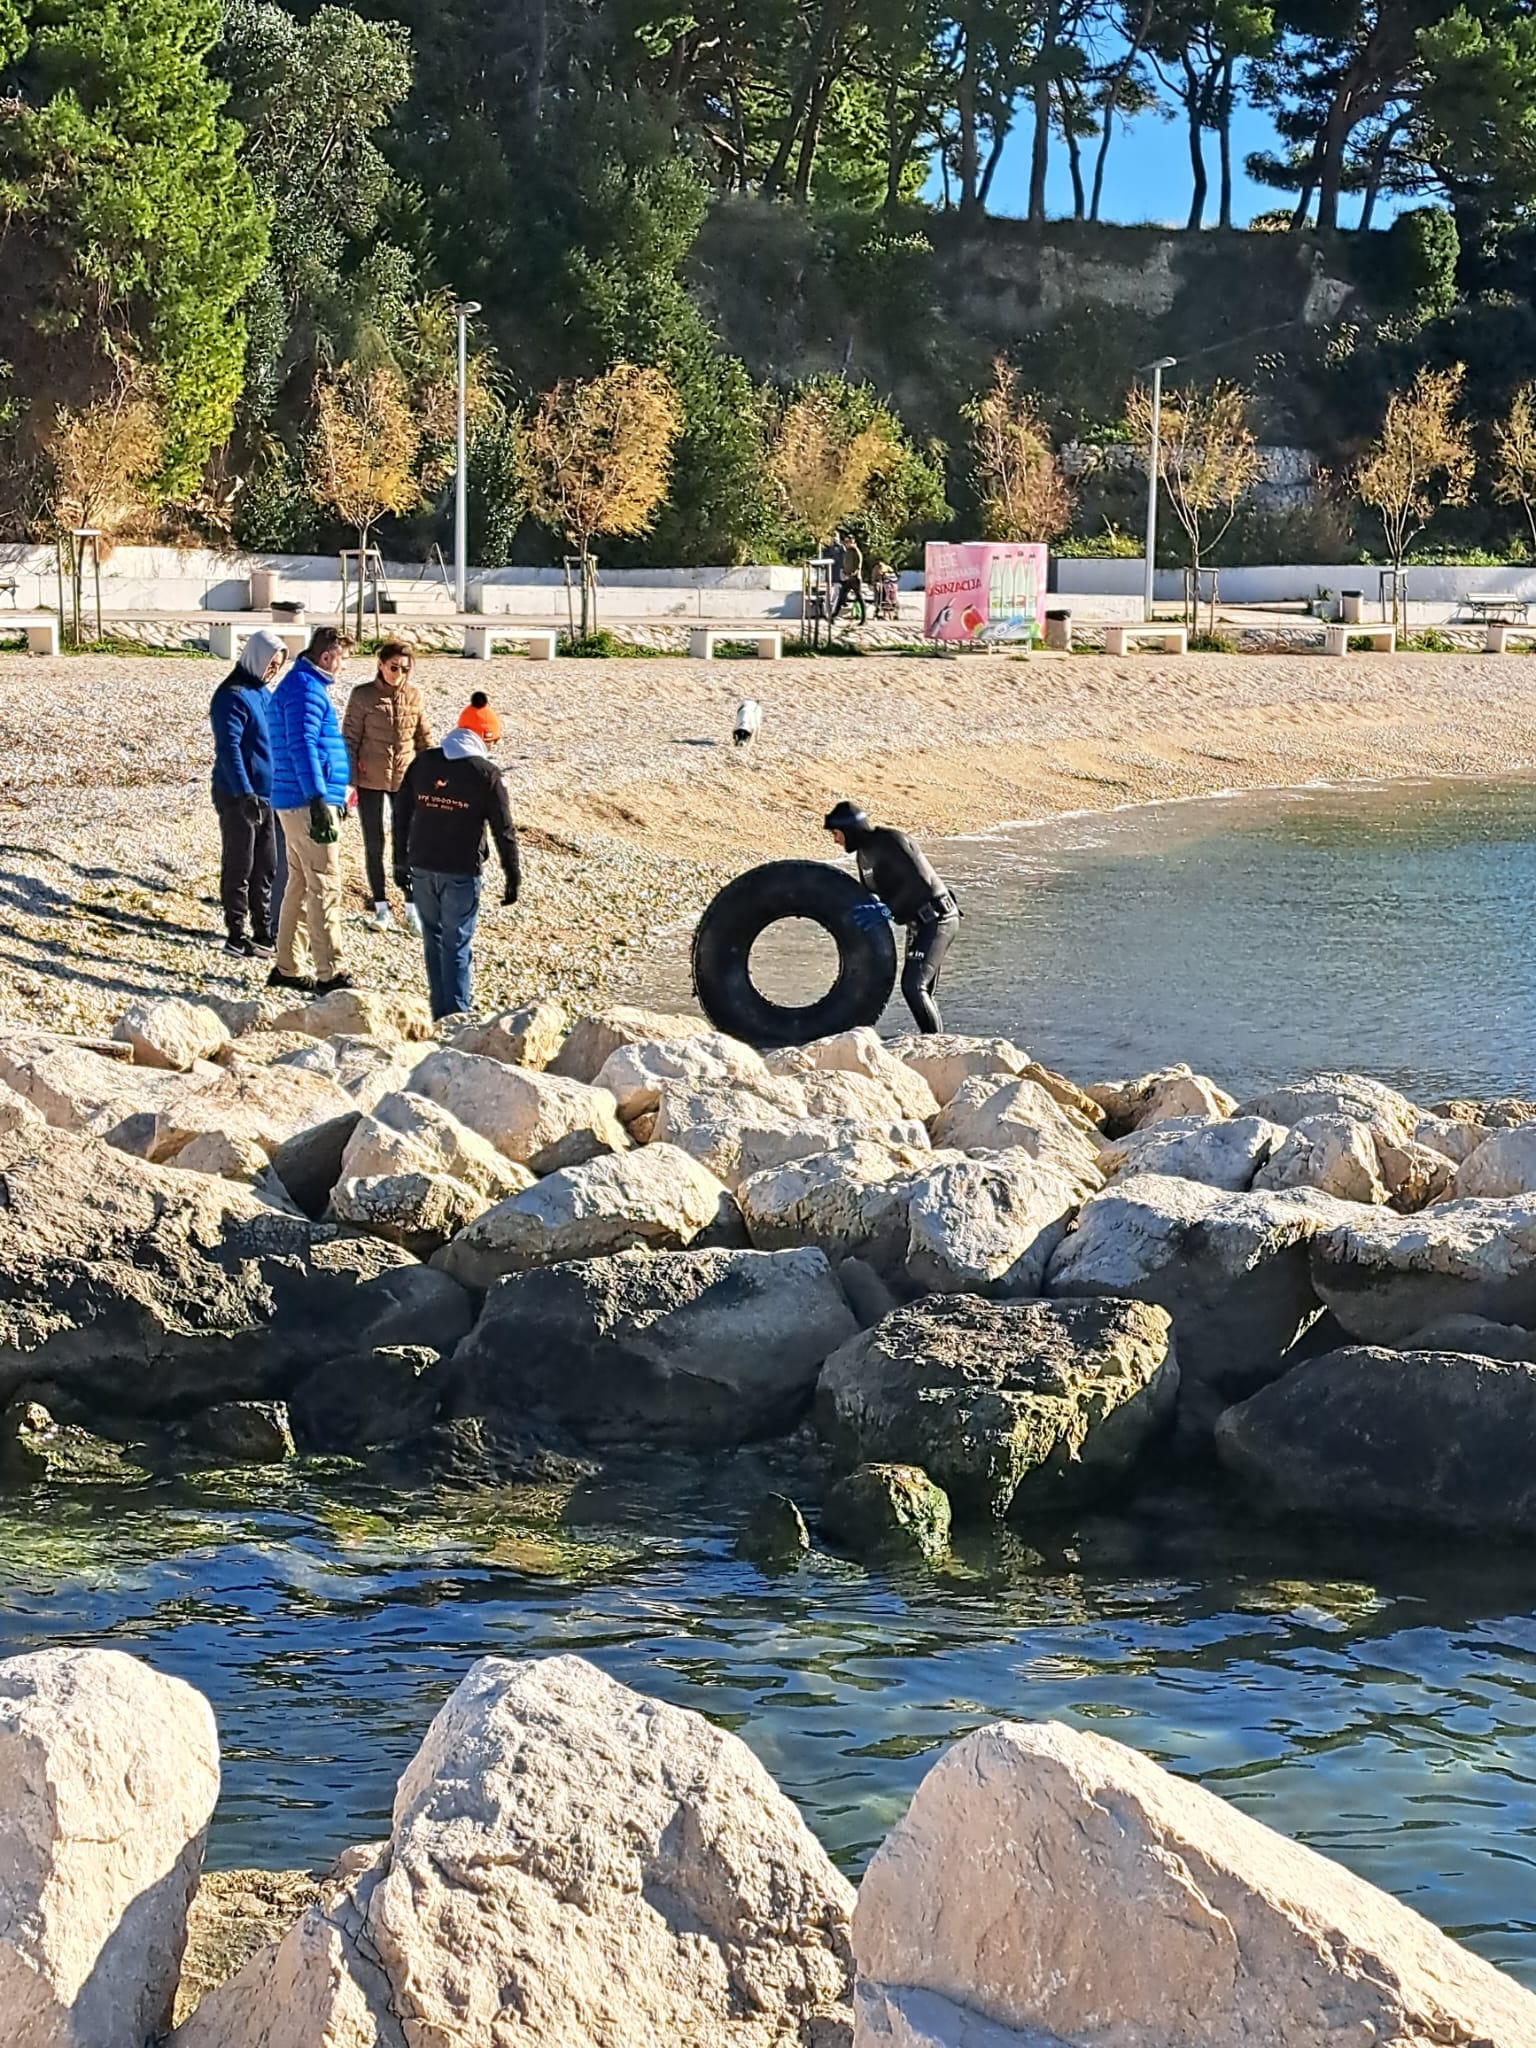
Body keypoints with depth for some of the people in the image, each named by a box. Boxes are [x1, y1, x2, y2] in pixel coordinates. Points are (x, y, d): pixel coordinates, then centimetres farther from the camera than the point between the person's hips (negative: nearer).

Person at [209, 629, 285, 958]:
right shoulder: (233, 696, -15)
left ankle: (264, 933, 19)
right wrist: (245, 794, -26)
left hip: (265, 795, 9)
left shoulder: (261, 693, 14)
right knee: (239, 868, -1)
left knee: (265, 868, 12)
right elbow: (228, 748, -21)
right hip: (237, 797, -9)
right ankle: (237, 937, 5)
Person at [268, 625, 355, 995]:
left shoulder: (304, 685, 20)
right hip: (309, 802, -11)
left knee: (300, 885, 15)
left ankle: (287, 968, 21)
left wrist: (336, 796, 32)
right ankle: (330, 974, -10)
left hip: (295, 803, 11)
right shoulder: (306, 690, -14)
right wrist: (319, 801, -29)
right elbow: (302, 747, -24)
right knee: (325, 888, -10)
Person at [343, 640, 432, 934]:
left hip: (405, 780, 1)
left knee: (404, 844, 1)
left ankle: (412, 908, 7)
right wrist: (350, 781, -9)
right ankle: (381, 906, 18)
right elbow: (350, 740, -6)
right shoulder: (363, 695, -8)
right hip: (369, 781, -1)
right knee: (374, 845, 8)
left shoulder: (414, 695, 0)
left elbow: (424, 739, 8)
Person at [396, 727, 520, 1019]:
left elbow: (402, 814, 10)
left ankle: (440, 1015, 18)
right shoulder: (486, 773, -6)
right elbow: (503, 830, -6)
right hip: (461, 873, -4)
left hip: (422, 868, 4)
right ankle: (455, 1016, -2)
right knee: (457, 945, 0)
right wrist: (512, 877, 0)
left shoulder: (422, 762, 6)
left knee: (433, 940, 15)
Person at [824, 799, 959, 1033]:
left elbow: (920, 881, -27)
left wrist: (887, 911, -28)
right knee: (921, 991, 13)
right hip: (919, 923, 10)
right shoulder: (864, 852, 10)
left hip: (937, 919, -10)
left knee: (913, 985, -17)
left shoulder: (891, 841, -19)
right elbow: (870, 892, 21)